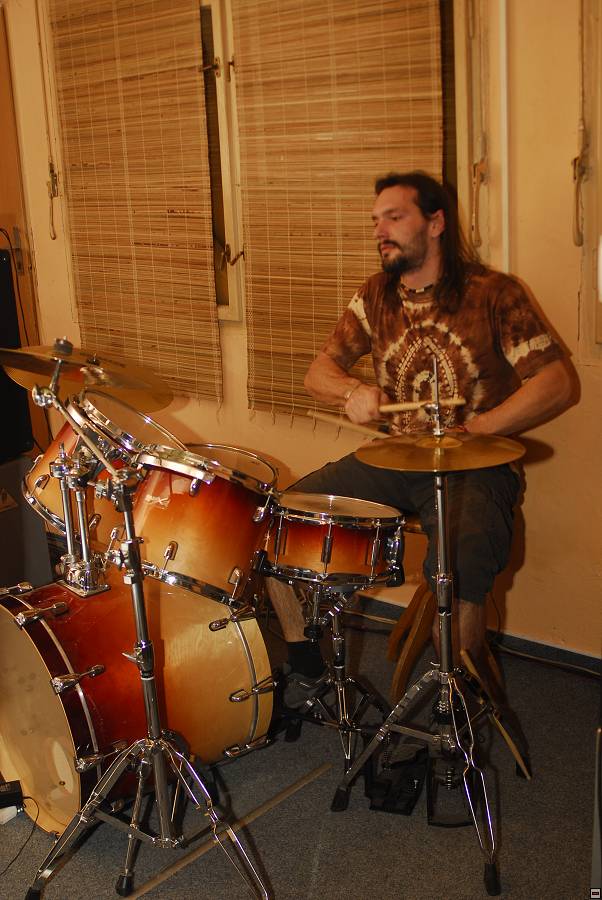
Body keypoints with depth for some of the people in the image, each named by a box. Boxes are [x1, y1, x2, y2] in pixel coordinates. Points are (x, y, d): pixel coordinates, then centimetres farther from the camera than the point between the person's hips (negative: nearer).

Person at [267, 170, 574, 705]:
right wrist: (352, 390, -12)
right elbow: (319, 372, 11)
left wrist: (477, 429, -21)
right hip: (396, 459, 6)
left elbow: (557, 385, -11)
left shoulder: (494, 294, -7)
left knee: (456, 567, -35)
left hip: (475, 466, -5)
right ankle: (302, 664, 11)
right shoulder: (376, 297, 9)